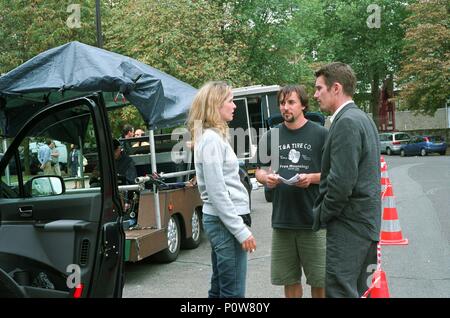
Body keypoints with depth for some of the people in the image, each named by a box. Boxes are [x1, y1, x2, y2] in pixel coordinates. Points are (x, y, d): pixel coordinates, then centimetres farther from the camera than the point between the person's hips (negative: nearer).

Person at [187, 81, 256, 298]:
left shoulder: (212, 136, 14)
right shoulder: (211, 139, -15)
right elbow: (217, 192, -20)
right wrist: (241, 230, -18)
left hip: (220, 220, 10)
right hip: (225, 222, -10)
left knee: (219, 290, 16)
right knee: (233, 293, -5)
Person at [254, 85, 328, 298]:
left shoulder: (320, 134, -1)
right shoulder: (272, 136, 9)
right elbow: (260, 170, 16)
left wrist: (311, 178, -17)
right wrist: (266, 178, -7)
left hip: (313, 220, -3)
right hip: (282, 220, 3)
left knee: (319, 281, 4)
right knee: (290, 280, 13)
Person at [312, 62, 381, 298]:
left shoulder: (346, 122, -17)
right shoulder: (362, 119, 15)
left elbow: (342, 181, -22)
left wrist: (321, 215, -8)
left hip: (348, 225, -10)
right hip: (366, 222, 10)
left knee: (340, 290, -7)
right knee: (357, 289, 17)